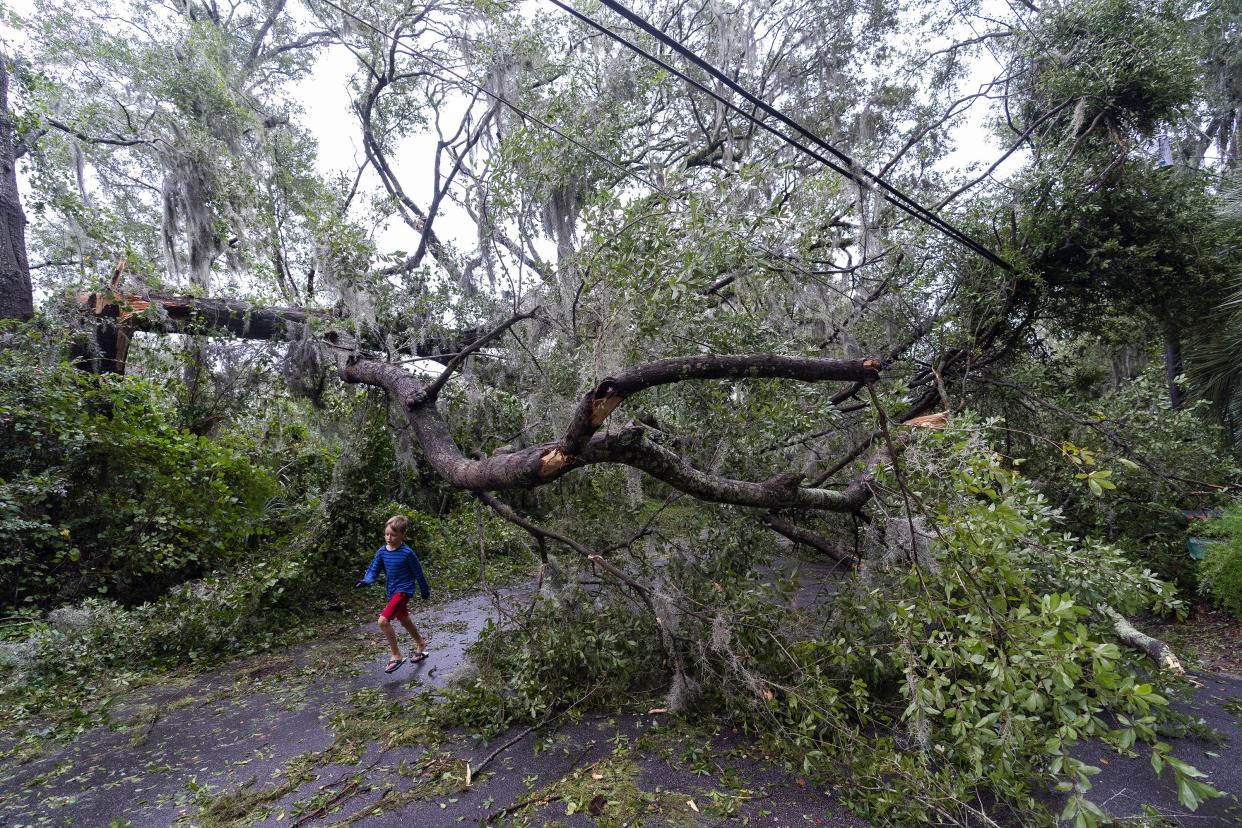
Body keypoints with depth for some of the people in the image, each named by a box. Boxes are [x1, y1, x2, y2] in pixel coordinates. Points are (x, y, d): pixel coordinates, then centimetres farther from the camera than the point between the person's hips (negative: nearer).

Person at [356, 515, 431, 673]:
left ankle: (396, 656, -4)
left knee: (383, 621, -19)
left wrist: (425, 590, 0)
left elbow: (418, 572, -9)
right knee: (404, 621, 23)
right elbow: (373, 569, -2)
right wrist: (365, 581, -24)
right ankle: (421, 645, 47)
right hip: (392, 592, 7)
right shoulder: (382, 552, -3)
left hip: (403, 590, -7)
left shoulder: (407, 553, -19)